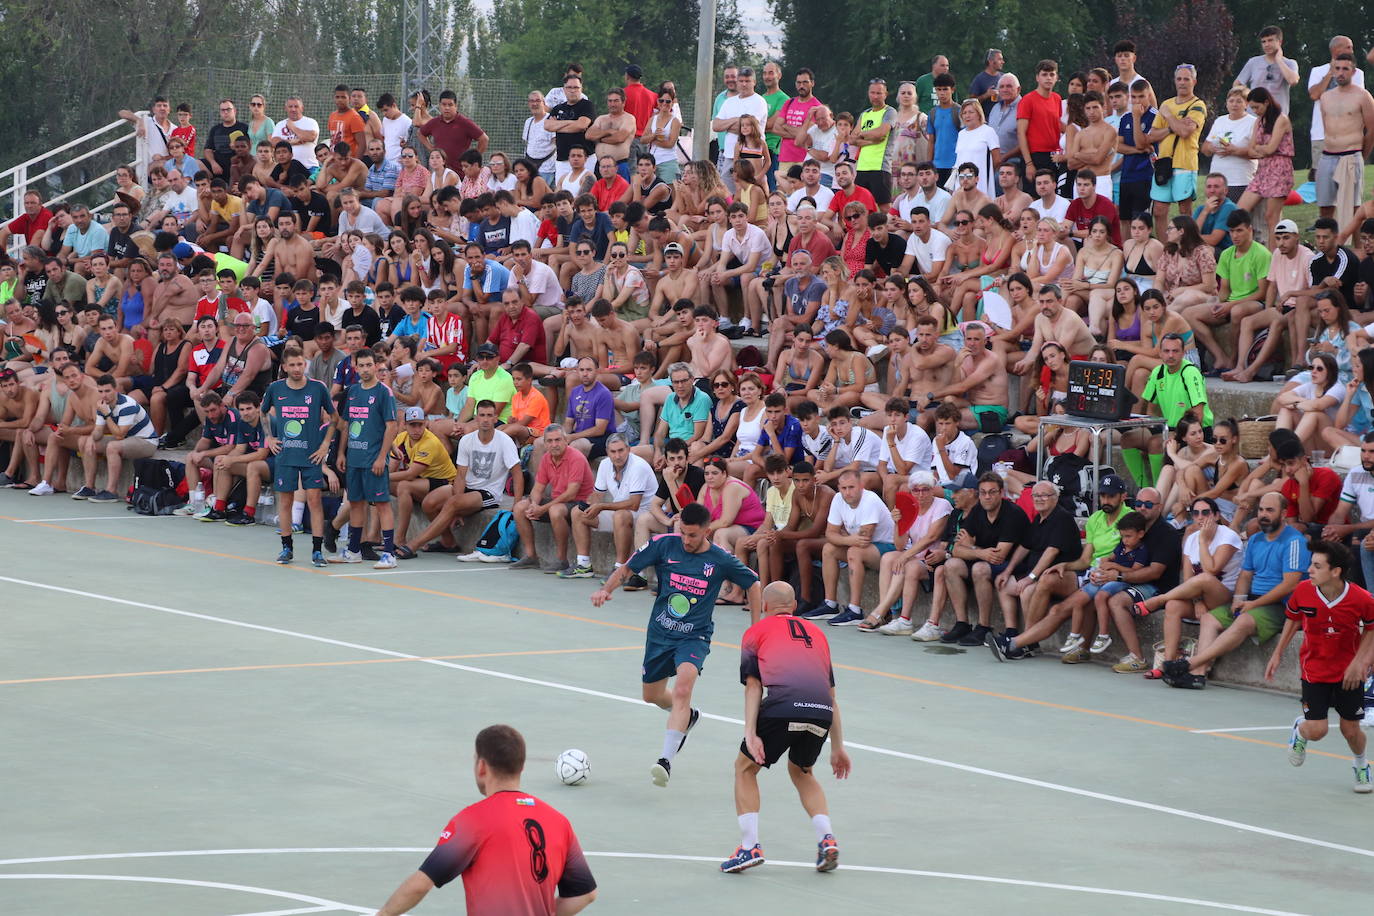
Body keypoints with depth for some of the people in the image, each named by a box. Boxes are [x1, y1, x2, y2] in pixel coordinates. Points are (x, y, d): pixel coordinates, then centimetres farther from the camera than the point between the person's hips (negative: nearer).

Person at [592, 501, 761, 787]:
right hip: (660, 633, 4)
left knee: (682, 690, -28)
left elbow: (753, 584, 7)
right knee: (652, 696, 18)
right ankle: (688, 716, 53)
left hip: (694, 637, -4)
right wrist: (606, 589, -19)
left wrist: (756, 628, 5)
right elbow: (628, 567, 0)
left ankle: (666, 760, -32)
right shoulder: (664, 545, -9)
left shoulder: (721, 560, -10)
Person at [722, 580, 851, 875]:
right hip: (822, 712, 4)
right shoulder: (815, 633, 31)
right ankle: (826, 839, 11)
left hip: (783, 705, -4)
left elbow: (753, 686, 6)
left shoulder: (756, 632, 20)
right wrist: (838, 748, 33)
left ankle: (750, 847, 6)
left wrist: (750, 734, -1)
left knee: (745, 768, 18)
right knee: (801, 771, 29)